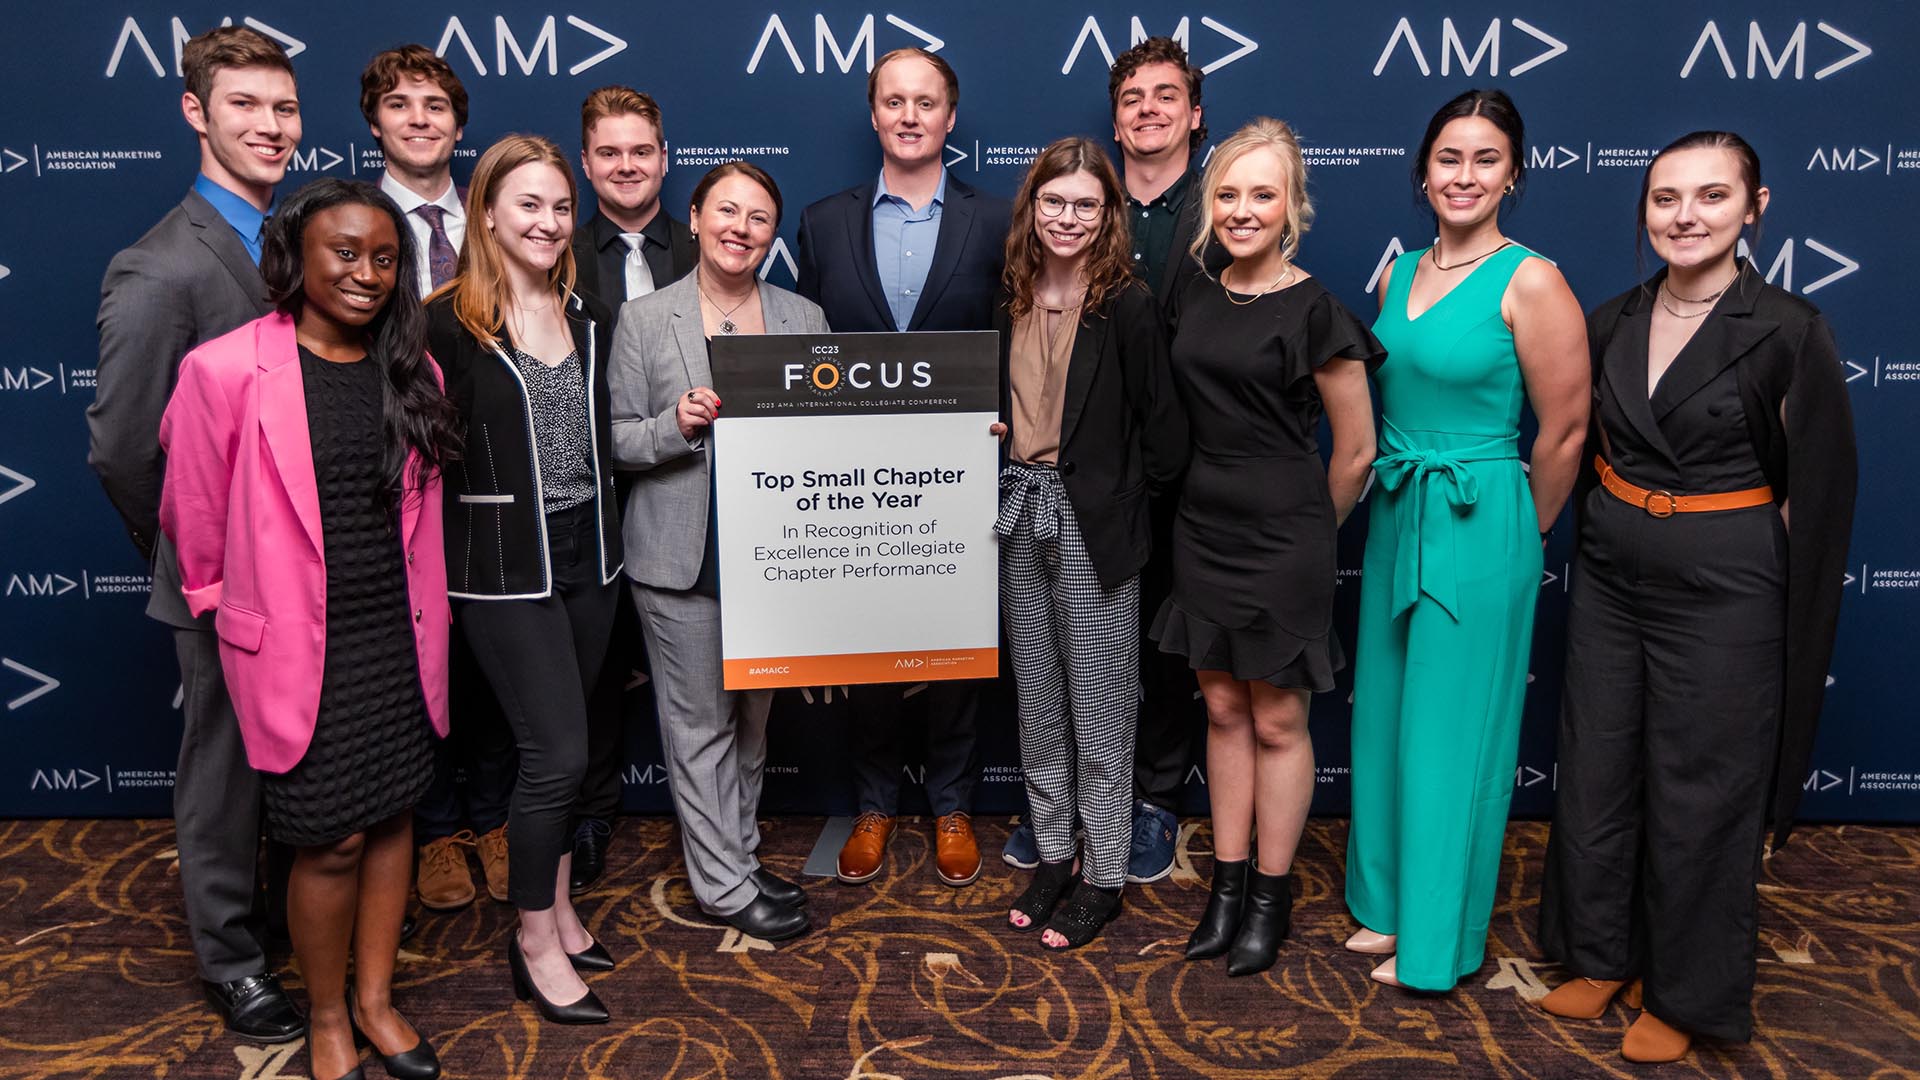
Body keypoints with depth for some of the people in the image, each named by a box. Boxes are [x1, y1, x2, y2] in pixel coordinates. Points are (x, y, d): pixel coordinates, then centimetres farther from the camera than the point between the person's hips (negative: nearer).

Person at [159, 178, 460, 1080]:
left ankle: (375, 997, 35)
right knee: (333, 839, 4)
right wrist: (221, 601, 9)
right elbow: (193, 514, -3)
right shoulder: (224, 369, -13)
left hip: (399, 638, 4)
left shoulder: (411, 371, 2)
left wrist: (425, 618, 13)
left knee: (392, 816, 14)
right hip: (298, 647, -4)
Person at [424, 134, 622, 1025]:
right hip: (505, 566, -6)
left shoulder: (589, 318, 10)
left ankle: (556, 906, 32)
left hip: (587, 554, 6)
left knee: (560, 745, 14)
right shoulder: (448, 323, -9)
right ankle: (537, 941, 16)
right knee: (559, 750, -4)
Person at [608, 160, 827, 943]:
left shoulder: (804, 319, 6)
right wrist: (677, 424, -20)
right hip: (682, 554, -3)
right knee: (700, 722, 4)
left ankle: (741, 855, 32)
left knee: (754, 716, 15)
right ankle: (724, 885, 18)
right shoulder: (644, 319, -2)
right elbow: (618, 439, -1)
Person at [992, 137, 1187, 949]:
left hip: (1095, 521, -6)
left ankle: (1104, 877, 18)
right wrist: (996, 471, 5)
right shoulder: (1011, 303, 9)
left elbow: (1159, 418, -9)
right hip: (1021, 515, 6)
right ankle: (1054, 853, 29)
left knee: (1099, 705, 3)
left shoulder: (1128, 305, -9)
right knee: (1037, 700, 14)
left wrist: (1144, 494, -5)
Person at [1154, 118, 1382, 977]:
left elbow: (1356, 451, -4)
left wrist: (1306, 530, 7)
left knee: (1277, 721, 6)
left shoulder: (1314, 310, -11)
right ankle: (1227, 883, 26)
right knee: (1223, 711, 13)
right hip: (1203, 525, 5)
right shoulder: (1193, 294, 5)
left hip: (1282, 536, -5)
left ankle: (1271, 896, 21)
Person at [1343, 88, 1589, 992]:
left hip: (1479, 528, -7)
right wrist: (1397, 500, 13)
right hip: (1395, 517, 7)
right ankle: (1386, 902, 34)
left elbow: (1564, 432, -10)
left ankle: (1436, 938, 23)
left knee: (1450, 731, 4)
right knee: (1386, 715, 15)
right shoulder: (1397, 274, 6)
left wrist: (1518, 537, 0)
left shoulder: (1530, 282, -13)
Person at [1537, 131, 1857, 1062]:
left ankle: (1685, 993, 28)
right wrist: (1594, 545, 13)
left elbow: (1817, 493, -7)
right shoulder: (1610, 324, 3)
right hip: (1609, 579, 5)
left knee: (1699, 790, 7)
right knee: (1595, 773, 13)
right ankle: (1601, 955, 33)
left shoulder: (1789, 334, -11)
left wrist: (1791, 631, -6)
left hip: (1723, 593, -5)